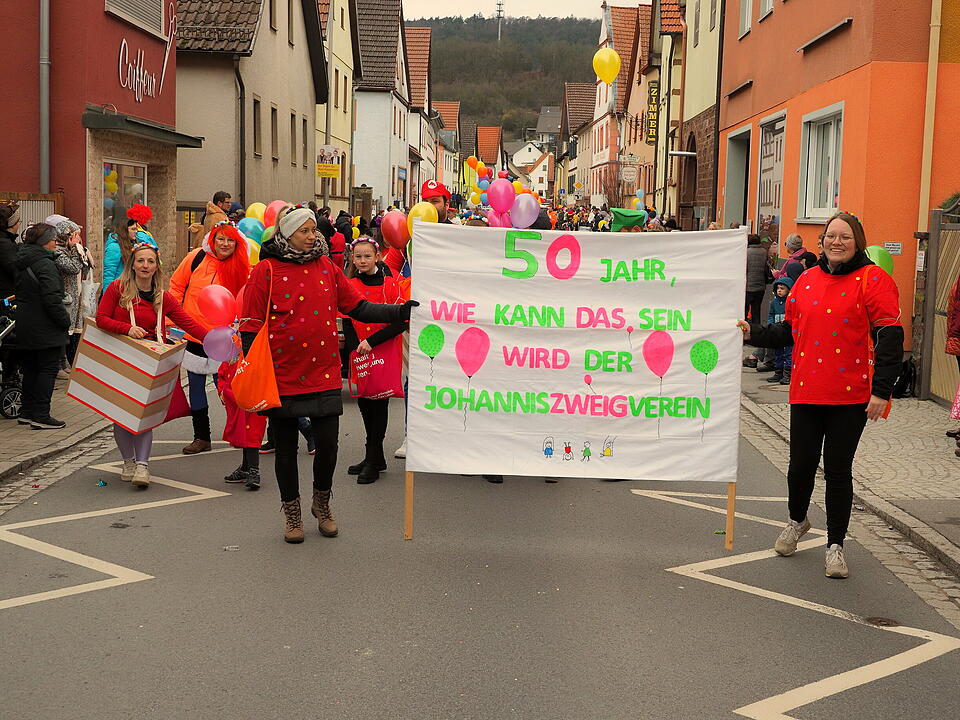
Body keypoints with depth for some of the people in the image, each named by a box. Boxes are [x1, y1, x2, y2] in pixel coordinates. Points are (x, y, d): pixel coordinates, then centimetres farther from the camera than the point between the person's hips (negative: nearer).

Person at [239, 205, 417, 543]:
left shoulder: (327, 268, 8)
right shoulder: (266, 271, -3)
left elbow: (359, 307, 8)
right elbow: (250, 326, -4)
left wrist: (399, 312, -4)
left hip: (324, 374, 2)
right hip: (282, 376, -2)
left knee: (328, 444, 0)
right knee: (286, 448, 9)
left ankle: (322, 503, 27)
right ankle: (292, 514, 26)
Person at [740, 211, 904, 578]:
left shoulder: (873, 280, -6)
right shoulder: (807, 280, 10)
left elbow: (890, 336, -10)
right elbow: (789, 330, 19)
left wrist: (881, 390, -15)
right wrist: (752, 333, 4)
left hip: (851, 395, -4)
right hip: (806, 391, 4)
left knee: (838, 469, 3)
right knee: (801, 465, 8)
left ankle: (835, 545, 19)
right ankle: (797, 521, 39)